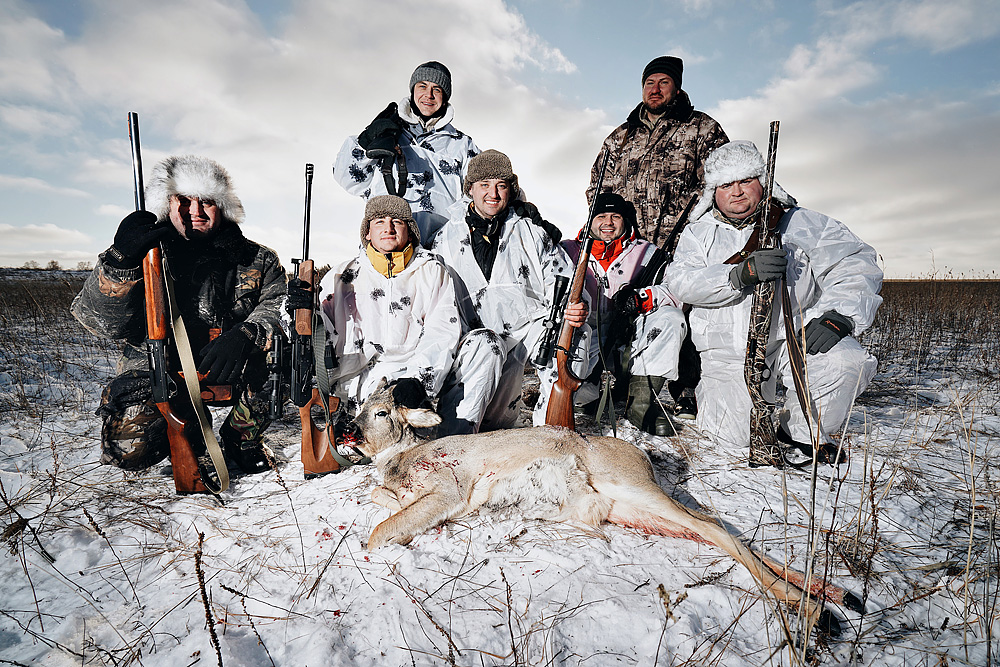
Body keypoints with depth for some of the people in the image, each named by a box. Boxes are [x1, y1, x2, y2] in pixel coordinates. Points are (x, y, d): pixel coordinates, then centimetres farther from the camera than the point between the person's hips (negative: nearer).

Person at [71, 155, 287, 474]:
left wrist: (245, 335, -33)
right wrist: (120, 260, -27)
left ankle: (244, 436, -3)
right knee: (128, 448, -24)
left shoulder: (258, 260, 3)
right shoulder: (148, 253, 2)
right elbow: (103, 322, -8)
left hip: (229, 374, 1)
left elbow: (279, 306, -11)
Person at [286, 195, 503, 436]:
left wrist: (417, 379, -18)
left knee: (485, 342, -23)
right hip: (364, 378, -2)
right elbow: (328, 341, 8)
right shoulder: (343, 276, 15)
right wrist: (308, 310, -14)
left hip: (429, 377, 3)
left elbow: (443, 332, -1)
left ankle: (456, 436, -29)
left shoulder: (433, 271, 13)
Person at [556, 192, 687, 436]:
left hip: (627, 342, 2)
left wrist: (641, 297, -23)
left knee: (670, 318, -24)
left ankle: (641, 400, -21)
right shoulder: (568, 251, 11)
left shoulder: (648, 254, 11)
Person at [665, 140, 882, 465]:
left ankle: (803, 428, -1)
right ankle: (711, 389, 22)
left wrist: (838, 314, -18)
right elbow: (682, 281, -8)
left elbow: (856, 262, 2)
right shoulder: (698, 234, 10)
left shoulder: (803, 223, 10)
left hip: (794, 340, 1)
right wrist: (741, 275, -25)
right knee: (736, 434, -15)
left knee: (847, 360, -30)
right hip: (728, 351, 0)